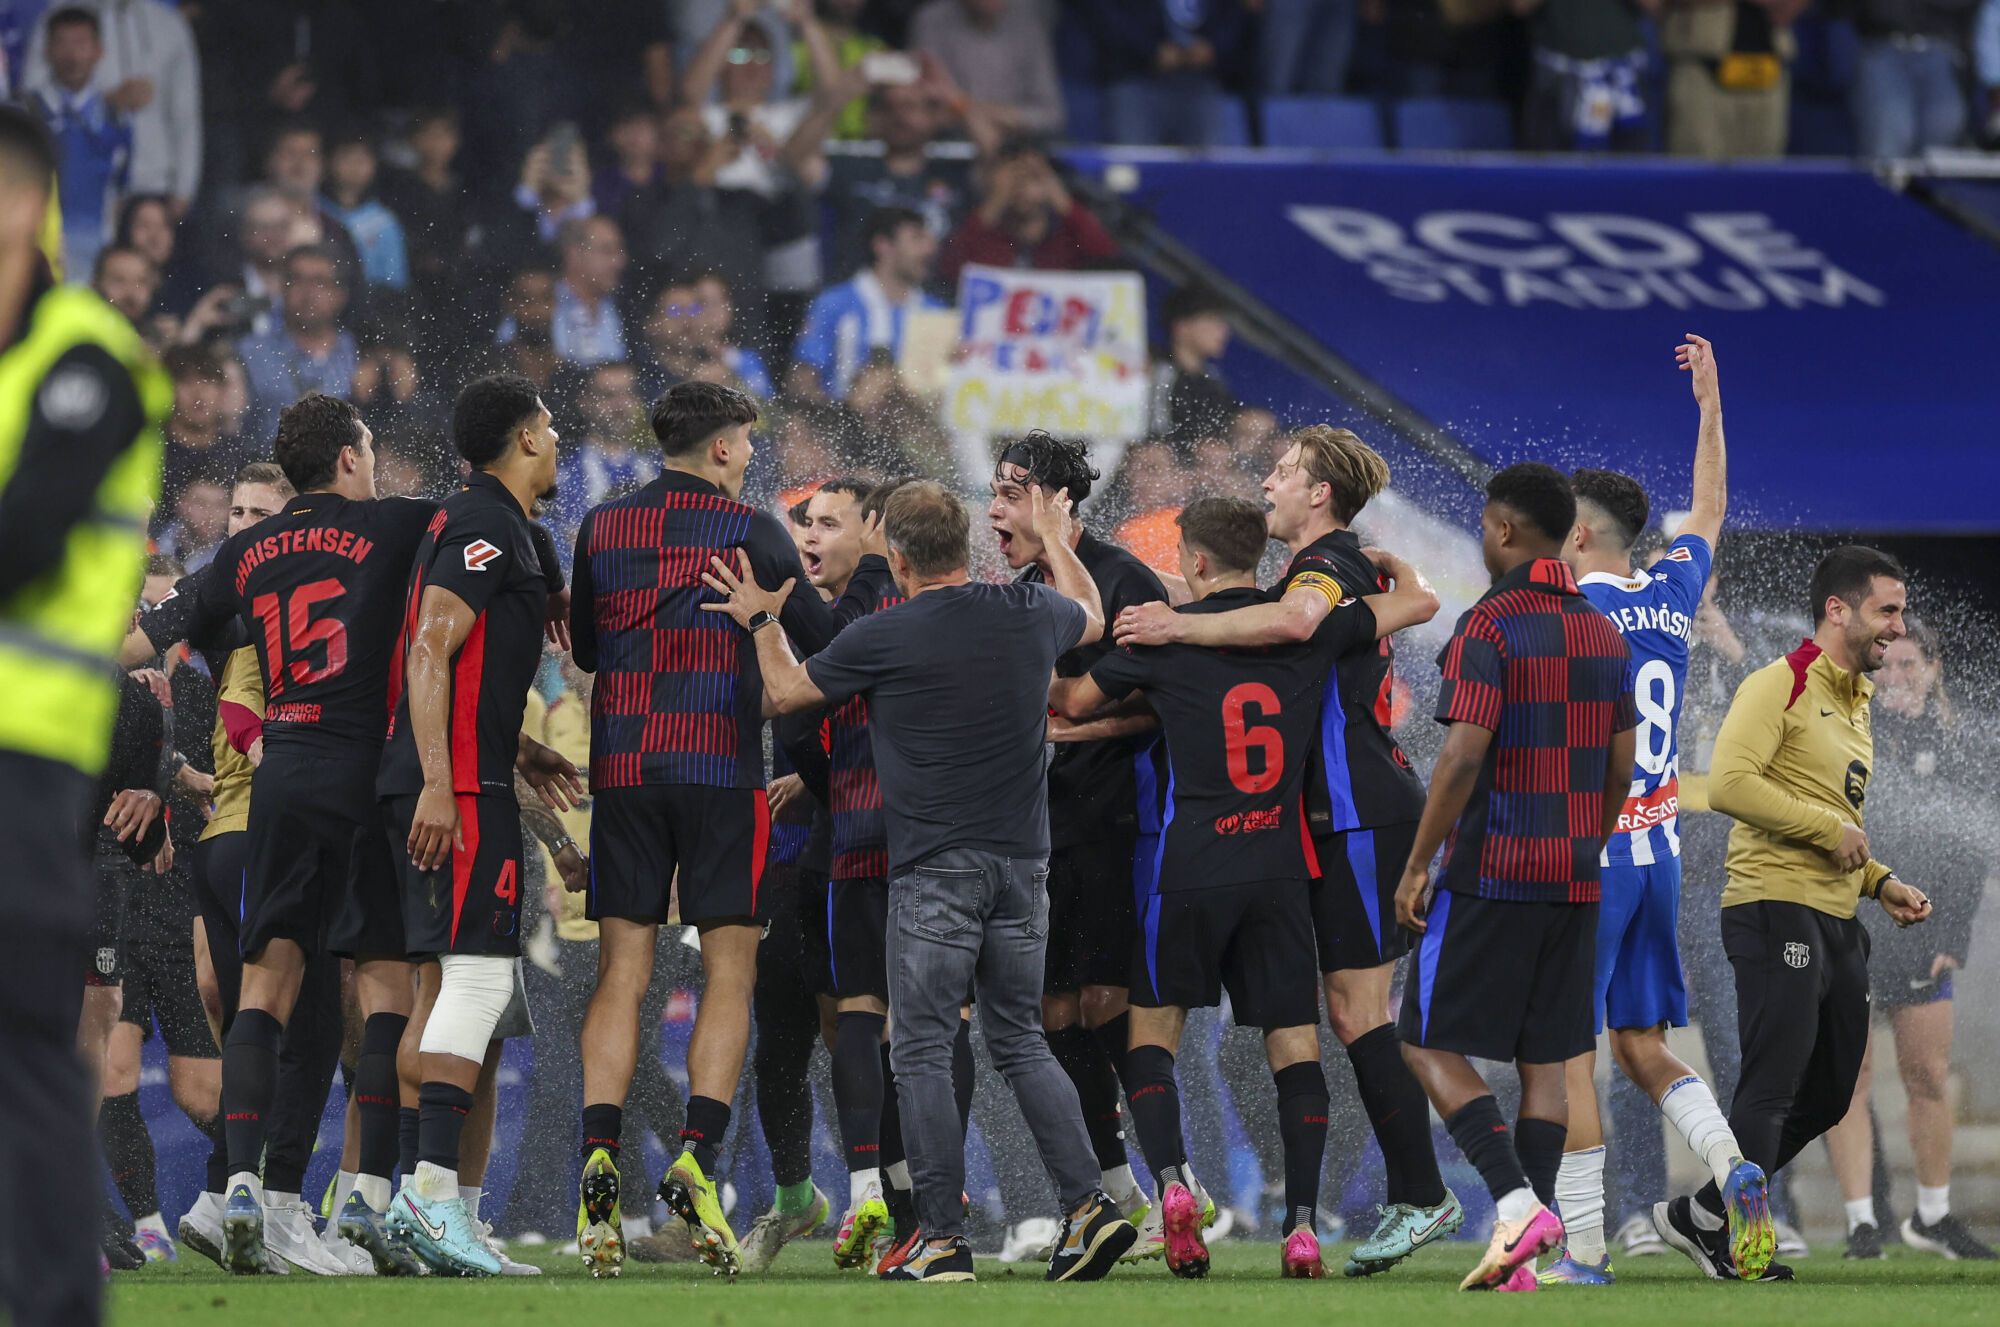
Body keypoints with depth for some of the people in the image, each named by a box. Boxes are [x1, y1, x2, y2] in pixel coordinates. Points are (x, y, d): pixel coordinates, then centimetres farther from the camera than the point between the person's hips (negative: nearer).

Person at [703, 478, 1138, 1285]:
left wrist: (759, 623, 23)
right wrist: (1056, 540, 46)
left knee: (923, 1053, -1)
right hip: (1021, 859, 5)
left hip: (936, 869, -5)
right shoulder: (1030, 615, 3)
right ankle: (1088, 1208, 2)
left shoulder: (881, 639, -9)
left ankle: (944, 1242, -6)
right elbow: (1091, 616, 30)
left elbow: (785, 695, 8)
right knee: (1020, 1042, 14)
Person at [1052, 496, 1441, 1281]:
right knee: (1294, 1040, 4)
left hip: (1191, 869, -2)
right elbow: (1418, 602, 17)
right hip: (1281, 869, 2)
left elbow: (1070, 701, 10)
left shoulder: (1164, 636, -3)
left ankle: (1171, 1179, -11)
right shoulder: (1307, 628, 3)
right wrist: (1388, 561, 39)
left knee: (1153, 1026, 10)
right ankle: (1303, 1221, -6)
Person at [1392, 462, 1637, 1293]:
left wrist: (1416, 867, -10)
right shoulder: (1603, 634, 10)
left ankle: (1516, 1202, -17)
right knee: (1545, 1060, 8)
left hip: (1491, 873, -7)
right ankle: (1523, 1258, 6)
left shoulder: (1489, 626, -12)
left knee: (1431, 1044, 0)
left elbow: (1463, 759, -17)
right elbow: (1620, 766, 13)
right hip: (1573, 879, 7)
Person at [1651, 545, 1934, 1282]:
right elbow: (1729, 783, -21)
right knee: (1771, 1090, -7)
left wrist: (1880, 883, 13)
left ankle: (1703, 1218, 20)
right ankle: (1732, 1241, 3)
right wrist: (1830, 827, -18)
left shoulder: (1856, 703, 19)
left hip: (1837, 925, 9)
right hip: (1777, 913, -9)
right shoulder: (1781, 686, -9)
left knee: (1827, 1097, 12)